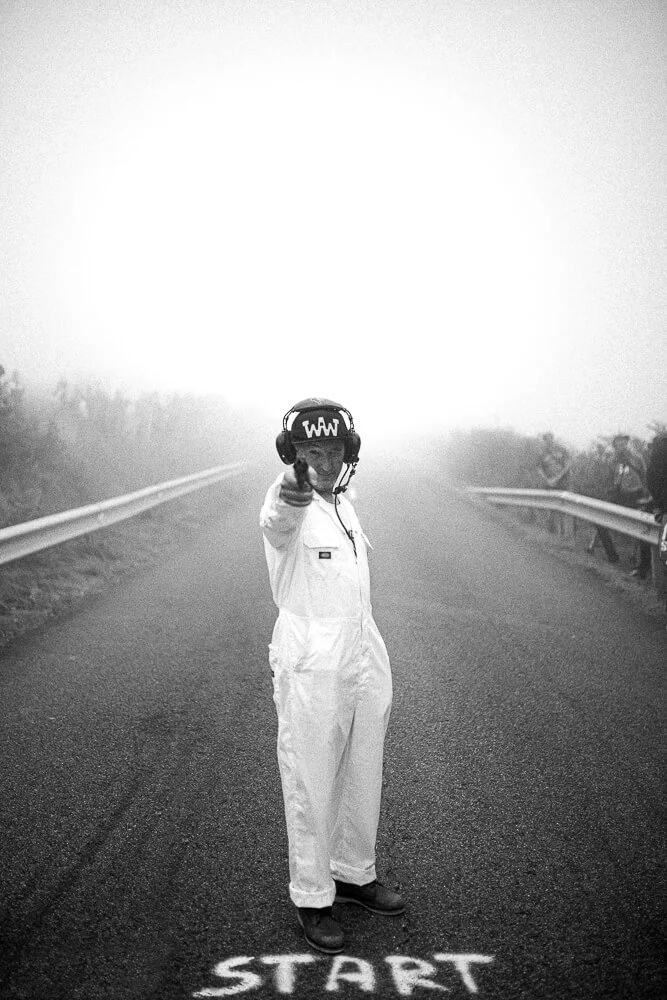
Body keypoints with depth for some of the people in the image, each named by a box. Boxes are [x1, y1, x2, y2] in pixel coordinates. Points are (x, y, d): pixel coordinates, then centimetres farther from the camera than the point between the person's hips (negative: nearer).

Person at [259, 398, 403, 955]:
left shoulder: (346, 505, 10)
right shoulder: (289, 506, -14)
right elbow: (278, 522, -42)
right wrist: (292, 492, -65)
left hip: (365, 663, 7)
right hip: (312, 668, -7)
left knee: (364, 778, 17)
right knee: (311, 784, 3)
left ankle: (354, 873, 35)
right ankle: (312, 897, 17)